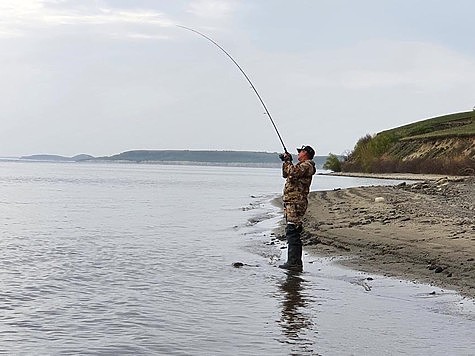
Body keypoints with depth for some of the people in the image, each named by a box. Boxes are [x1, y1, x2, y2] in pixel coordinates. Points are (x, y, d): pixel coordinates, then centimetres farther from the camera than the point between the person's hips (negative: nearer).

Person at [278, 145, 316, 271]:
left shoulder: (306, 165, -7)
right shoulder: (301, 166, 24)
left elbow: (293, 172, -24)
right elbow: (286, 174, 33)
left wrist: (287, 161, -10)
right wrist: (286, 161, 20)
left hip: (296, 203, -11)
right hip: (292, 203, 11)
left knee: (292, 232, -15)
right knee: (293, 233, 11)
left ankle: (294, 262, -17)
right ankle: (296, 262, 15)